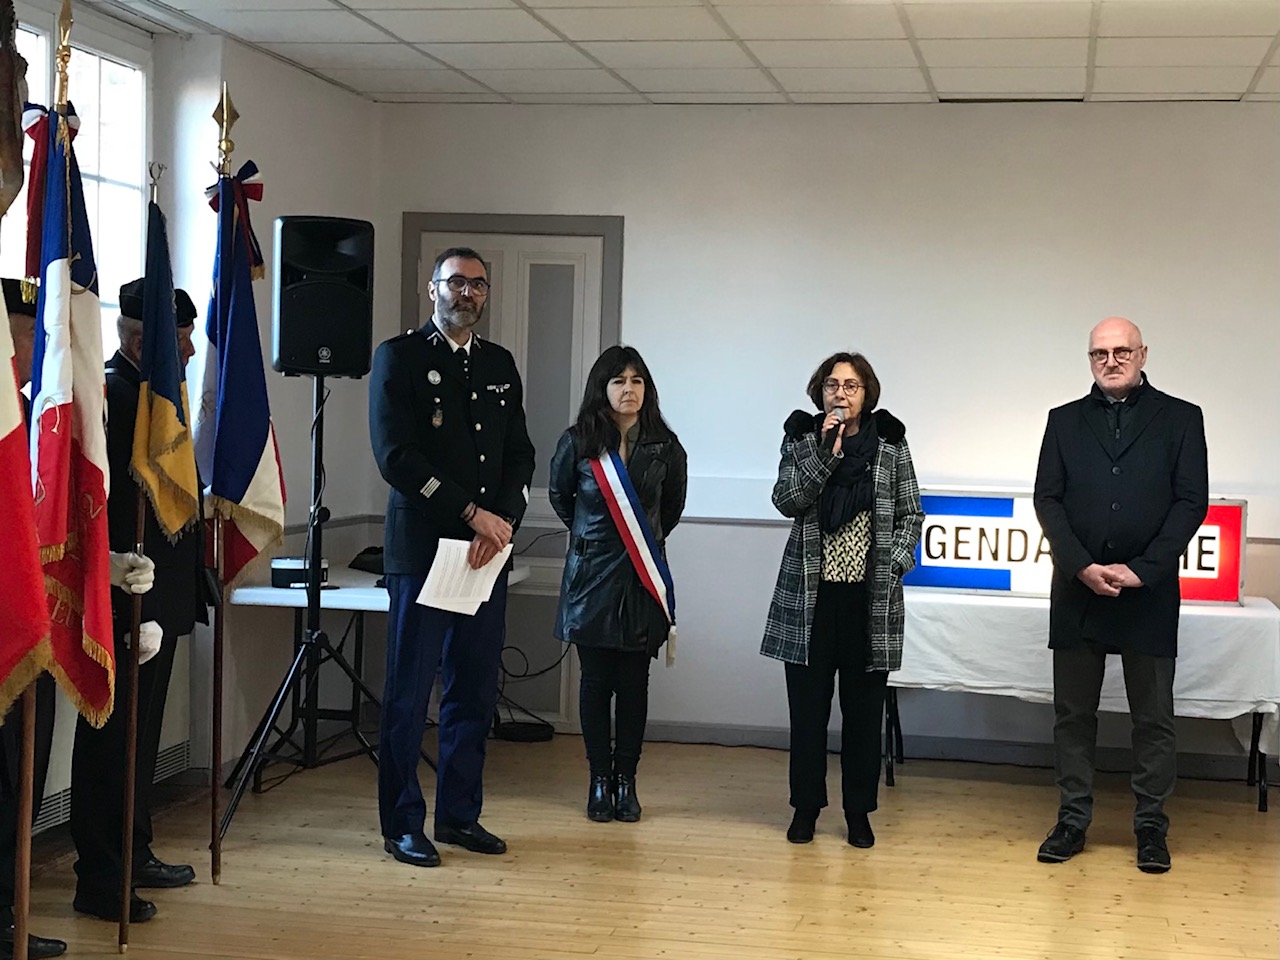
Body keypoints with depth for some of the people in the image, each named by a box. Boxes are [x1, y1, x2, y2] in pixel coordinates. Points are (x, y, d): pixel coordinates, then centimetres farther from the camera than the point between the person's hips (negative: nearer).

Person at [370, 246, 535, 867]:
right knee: (408, 695, 0)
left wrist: (503, 519, -7)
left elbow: (520, 454, 12)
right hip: (422, 550, -5)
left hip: (487, 554, 5)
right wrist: (471, 513, -13)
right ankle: (403, 825, 8)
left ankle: (459, 814, 19)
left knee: (475, 693, 9)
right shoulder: (400, 357, -1)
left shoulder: (500, 365, 16)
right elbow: (396, 455, -10)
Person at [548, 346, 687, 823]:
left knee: (634, 683, 4)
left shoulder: (664, 446, -1)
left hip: (643, 577, 1)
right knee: (596, 681, 3)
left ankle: (625, 780, 13)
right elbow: (558, 495, 14)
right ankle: (599, 780, 12)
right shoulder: (578, 443, -4)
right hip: (592, 576, -1)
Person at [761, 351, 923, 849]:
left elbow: (911, 514, 9)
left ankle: (859, 811, 16)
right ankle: (806, 807, 16)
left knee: (864, 709, 6)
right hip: (809, 594, 0)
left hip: (871, 597, 0)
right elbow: (786, 501, -9)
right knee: (808, 706, 4)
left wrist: (894, 564, -5)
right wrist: (825, 453, -15)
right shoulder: (802, 439, 5)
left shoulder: (890, 444, 5)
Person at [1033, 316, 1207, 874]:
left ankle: (1150, 826, 14)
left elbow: (1191, 503, -3)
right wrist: (1083, 567, -11)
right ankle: (1073, 820, 17)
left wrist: (1140, 570, -12)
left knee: (1154, 718, 5)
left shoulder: (1180, 419, 4)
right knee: (1073, 714, 7)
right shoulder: (1065, 421, 10)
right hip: (1077, 592, 2)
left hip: (1148, 593, -2)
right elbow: (1047, 500, 3)